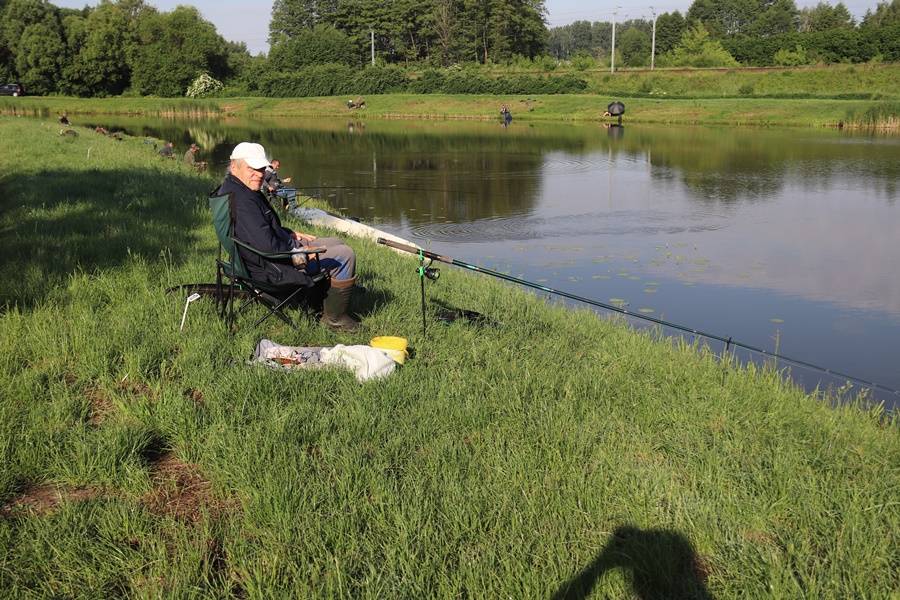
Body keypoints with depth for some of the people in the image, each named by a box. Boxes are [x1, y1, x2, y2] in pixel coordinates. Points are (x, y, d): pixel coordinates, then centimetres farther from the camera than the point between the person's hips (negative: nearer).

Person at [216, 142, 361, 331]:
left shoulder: (231, 188, 8)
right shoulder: (242, 201, -28)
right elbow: (267, 246, -32)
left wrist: (291, 234, 13)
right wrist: (298, 252, -17)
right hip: (272, 269, -12)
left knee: (336, 243, 22)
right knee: (345, 255, -9)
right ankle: (334, 317, 4)